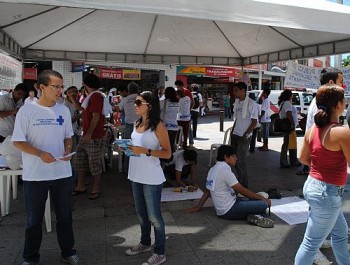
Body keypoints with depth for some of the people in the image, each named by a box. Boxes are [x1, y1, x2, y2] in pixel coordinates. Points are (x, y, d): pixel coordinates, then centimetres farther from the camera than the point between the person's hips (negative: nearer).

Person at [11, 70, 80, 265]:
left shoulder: (64, 110, 3)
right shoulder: (27, 110, -8)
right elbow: (18, 141, -7)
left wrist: (68, 151, -7)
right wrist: (40, 153, -21)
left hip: (63, 173, 3)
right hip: (35, 175, -3)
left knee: (65, 216, 14)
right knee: (34, 219, 13)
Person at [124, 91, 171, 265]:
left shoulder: (158, 126, -14)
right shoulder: (137, 124, 8)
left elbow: (167, 153, -15)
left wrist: (145, 151, -25)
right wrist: (127, 148, -1)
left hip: (151, 178, -7)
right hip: (136, 175, 8)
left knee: (154, 215, 4)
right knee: (141, 213, 21)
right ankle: (145, 243, 41)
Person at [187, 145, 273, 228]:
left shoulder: (213, 170, 9)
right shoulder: (225, 170, -18)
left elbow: (207, 191, 15)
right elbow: (242, 191, -17)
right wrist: (263, 199, -7)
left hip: (222, 210, 10)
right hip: (229, 211, -10)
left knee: (256, 200, 14)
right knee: (263, 204, -16)